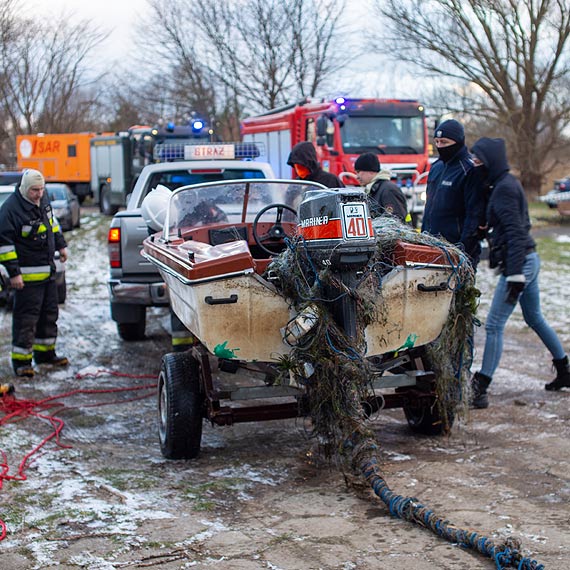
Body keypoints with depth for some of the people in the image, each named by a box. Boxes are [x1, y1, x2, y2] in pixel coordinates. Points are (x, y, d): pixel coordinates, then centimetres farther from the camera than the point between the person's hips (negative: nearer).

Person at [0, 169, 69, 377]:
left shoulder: (42, 199, 5)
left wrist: (60, 245, 27)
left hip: (48, 270, 9)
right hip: (27, 274, -9)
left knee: (49, 313, 16)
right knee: (26, 317, -6)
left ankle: (44, 352, 29)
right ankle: (21, 360, 1)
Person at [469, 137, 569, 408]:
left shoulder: (504, 188, -16)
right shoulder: (507, 183, 13)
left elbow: (515, 232, -21)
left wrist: (515, 274, -23)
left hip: (519, 262, -10)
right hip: (529, 259, 10)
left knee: (494, 325, -10)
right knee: (535, 318, 22)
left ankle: (481, 387, -9)